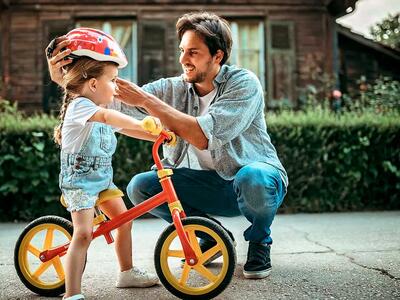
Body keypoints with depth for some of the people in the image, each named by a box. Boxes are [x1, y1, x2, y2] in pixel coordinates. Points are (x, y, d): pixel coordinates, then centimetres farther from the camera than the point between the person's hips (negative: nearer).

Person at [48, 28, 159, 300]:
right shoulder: (80, 105, -20)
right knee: (84, 233, -18)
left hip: (103, 179, 9)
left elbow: (123, 128, 17)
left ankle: (127, 273, 30)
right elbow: (107, 117, -39)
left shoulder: (102, 109, 10)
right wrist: (143, 124, -47)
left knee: (124, 221, 13)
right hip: (79, 181, -9)